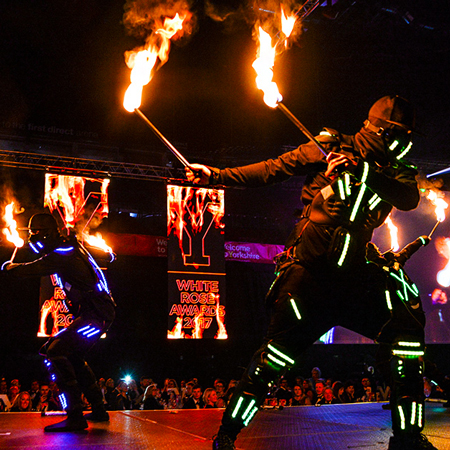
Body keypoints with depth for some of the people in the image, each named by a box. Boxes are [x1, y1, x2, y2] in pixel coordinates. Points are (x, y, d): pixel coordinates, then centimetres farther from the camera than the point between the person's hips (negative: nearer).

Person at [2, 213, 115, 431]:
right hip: (98, 312, 11)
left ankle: (75, 417, -20)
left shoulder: (60, 255, -18)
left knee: (54, 350, -20)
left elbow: (28, 270, -19)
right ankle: (99, 411, 33)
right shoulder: (69, 246, 12)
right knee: (73, 357, 24)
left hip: (95, 315, -11)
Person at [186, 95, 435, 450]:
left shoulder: (393, 172, 12)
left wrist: (364, 172, -23)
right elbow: (273, 169, 1)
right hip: (309, 269, -4)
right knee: (275, 356, -10)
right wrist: (216, 175, -5)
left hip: (354, 275, 4)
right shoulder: (330, 148, 3)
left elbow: (410, 199, -9)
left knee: (408, 321, -8)